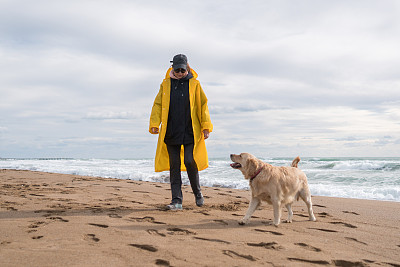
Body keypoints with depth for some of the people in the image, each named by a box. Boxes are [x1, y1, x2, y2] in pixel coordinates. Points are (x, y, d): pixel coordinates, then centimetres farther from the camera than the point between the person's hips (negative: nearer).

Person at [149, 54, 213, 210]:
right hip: (171, 132, 2)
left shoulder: (194, 84, 6)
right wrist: (155, 124, -5)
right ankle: (177, 200, 9)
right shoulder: (166, 84, 9)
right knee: (174, 165, 3)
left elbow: (203, 105, 6)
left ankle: (197, 192, 17)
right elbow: (158, 105, 7)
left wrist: (205, 126, -1)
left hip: (190, 132, -2)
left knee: (189, 161, -9)